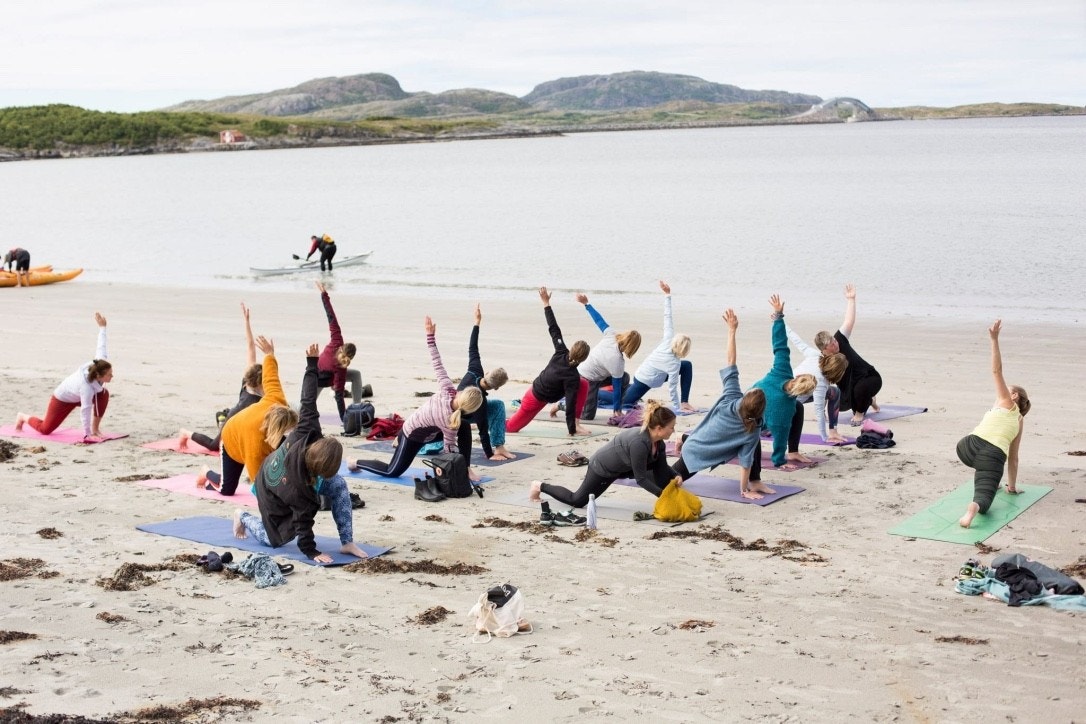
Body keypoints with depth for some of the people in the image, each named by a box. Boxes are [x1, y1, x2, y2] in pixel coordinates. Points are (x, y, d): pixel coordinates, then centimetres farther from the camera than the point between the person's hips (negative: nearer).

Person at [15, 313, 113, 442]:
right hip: (62, 399, -7)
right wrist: (87, 435, -35)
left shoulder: (98, 363, -29)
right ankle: (23, 417, 36)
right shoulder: (86, 387, -46)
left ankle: (95, 427, -7)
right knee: (45, 429, 7)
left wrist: (102, 327, 1)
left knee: (104, 394, -20)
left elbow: (101, 347, -14)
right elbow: (85, 411, -40)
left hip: (76, 395, 7)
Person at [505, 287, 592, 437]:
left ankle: (576, 424, 2)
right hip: (537, 400, -7)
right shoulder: (573, 377, -33)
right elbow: (570, 405, -30)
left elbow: (553, 329, -13)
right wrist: (571, 430, -23)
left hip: (535, 389, 7)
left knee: (584, 384, -1)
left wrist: (546, 303, -6)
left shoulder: (561, 353, -18)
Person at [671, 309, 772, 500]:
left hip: (693, 446, 4)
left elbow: (730, 363, -27)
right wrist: (744, 491, -14)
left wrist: (732, 330, -27)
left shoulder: (731, 398, -25)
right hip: (699, 454, -4)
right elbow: (746, 460, -23)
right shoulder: (753, 430, -29)